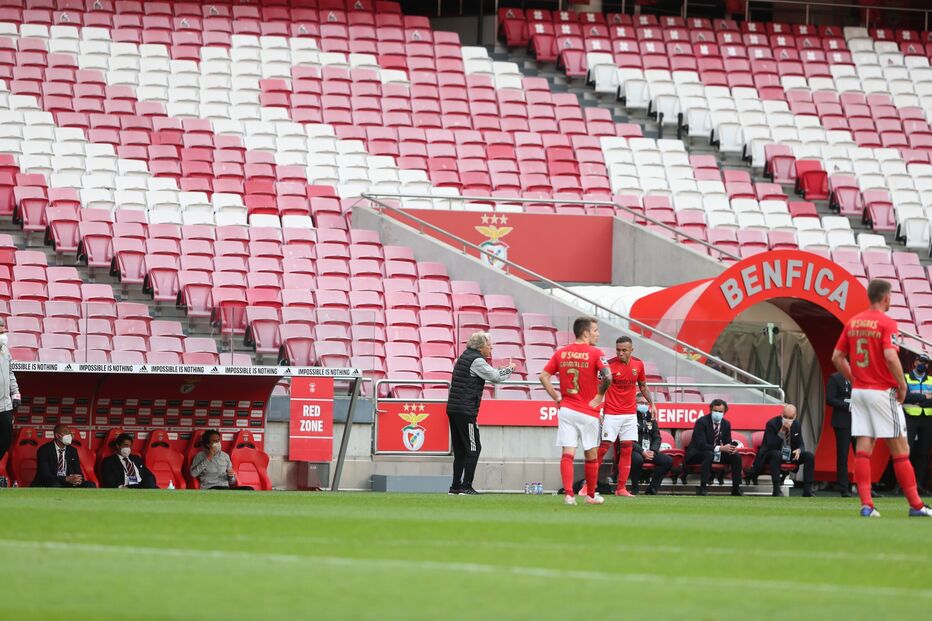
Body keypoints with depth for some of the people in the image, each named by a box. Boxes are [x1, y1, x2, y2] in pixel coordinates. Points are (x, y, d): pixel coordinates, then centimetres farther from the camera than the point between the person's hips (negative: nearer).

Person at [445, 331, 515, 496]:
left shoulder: (464, 357, 18)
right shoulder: (476, 361, -10)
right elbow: (496, 376, -12)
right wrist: (510, 369, 5)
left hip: (452, 408, 9)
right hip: (466, 411, -9)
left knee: (460, 450, 12)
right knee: (473, 448, -5)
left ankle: (456, 487, 12)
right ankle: (466, 487, -8)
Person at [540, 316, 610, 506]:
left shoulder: (560, 353, 6)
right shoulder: (595, 353, -9)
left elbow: (544, 377, 5)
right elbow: (607, 377, -21)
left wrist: (557, 398, 8)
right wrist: (599, 396, -5)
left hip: (566, 410, 3)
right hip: (588, 412, -3)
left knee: (567, 453, -1)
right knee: (591, 455, 11)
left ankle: (568, 494, -14)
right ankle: (591, 495, 22)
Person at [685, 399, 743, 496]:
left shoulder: (726, 424, 2)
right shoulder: (701, 422, -20)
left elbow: (727, 442, 5)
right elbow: (701, 444, -28)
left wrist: (731, 447, -21)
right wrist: (720, 448, -37)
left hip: (716, 452, 7)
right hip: (696, 454, -7)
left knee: (736, 456, -10)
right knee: (709, 454, -38)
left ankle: (736, 488, -5)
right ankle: (703, 488, -38)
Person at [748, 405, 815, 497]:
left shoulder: (796, 424, 0)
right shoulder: (772, 424, -16)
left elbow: (801, 444, 5)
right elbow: (770, 446, -24)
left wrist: (799, 450, -20)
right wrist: (782, 431, -33)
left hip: (790, 454, 5)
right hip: (772, 454, -5)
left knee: (809, 456, -16)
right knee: (776, 454, -40)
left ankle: (807, 490, -17)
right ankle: (776, 489, -39)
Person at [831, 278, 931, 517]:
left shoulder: (853, 323, 9)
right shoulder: (886, 323, -11)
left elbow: (837, 357, 10)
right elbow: (890, 356, -23)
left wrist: (854, 380, 16)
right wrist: (902, 385, -11)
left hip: (859, 390, 6)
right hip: (883, 392, -6)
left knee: (863, 448, 0)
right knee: (900, 449, 0)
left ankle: (866, 504, -7)